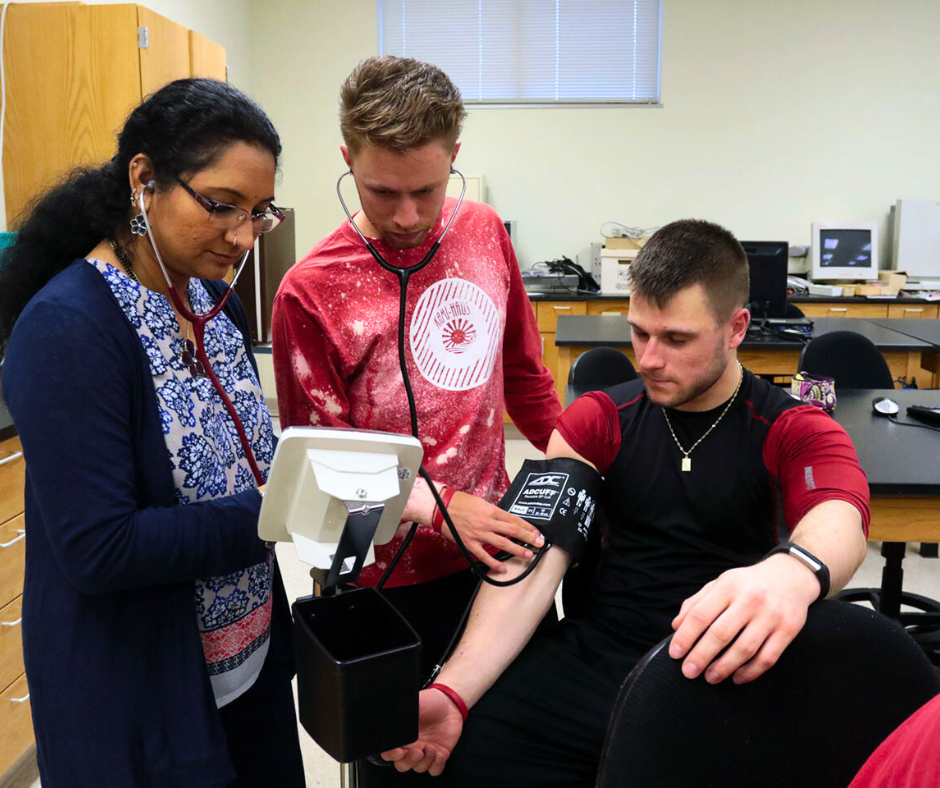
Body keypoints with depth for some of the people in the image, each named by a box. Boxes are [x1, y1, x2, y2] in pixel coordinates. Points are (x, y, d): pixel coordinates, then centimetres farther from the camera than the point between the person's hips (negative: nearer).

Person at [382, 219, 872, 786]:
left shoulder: (798, 432, 2)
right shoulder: (598, 420, 7)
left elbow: (840, 521, -21)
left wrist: (794, 573, -47)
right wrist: (454, 692, -18)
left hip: (730, 677, -1)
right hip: (597, 656, 2)